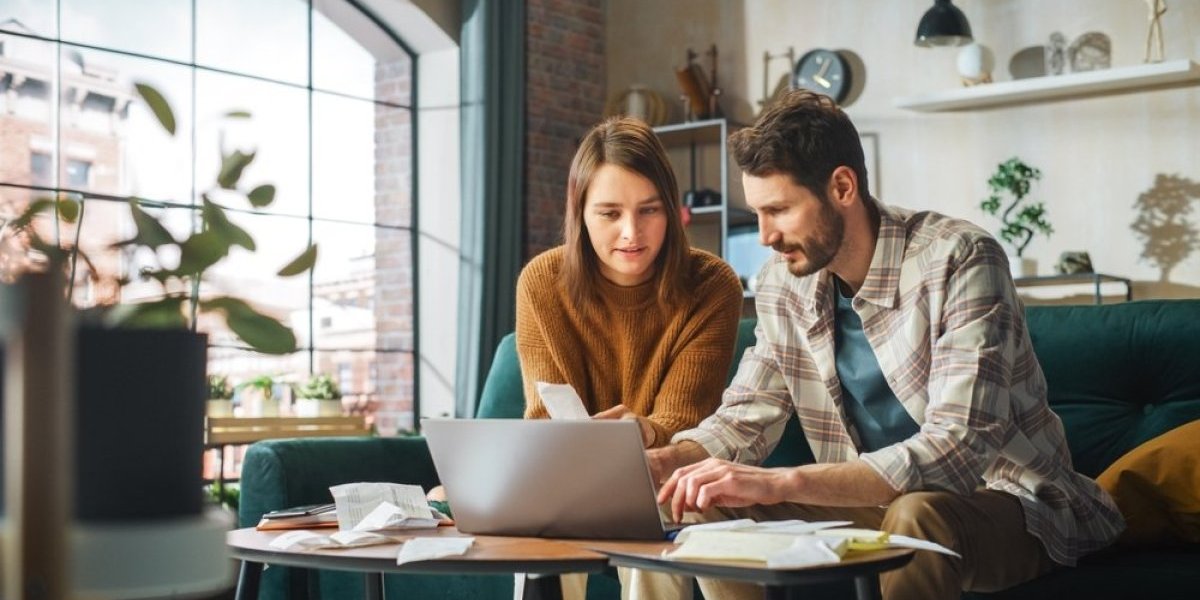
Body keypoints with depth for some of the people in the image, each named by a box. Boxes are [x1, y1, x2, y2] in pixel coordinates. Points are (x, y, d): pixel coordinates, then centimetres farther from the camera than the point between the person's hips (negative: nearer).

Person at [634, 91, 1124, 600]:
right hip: (878, 504, 6)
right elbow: (745, 417, 6)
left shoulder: (958, 260, -22)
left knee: (918, 516, -39)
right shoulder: (783, 282, -1)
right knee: (700, 502, -8)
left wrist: (782, 483, -40)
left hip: (1004, 501, -6)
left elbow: (957, 451, -32)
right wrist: (662, 461, -17)